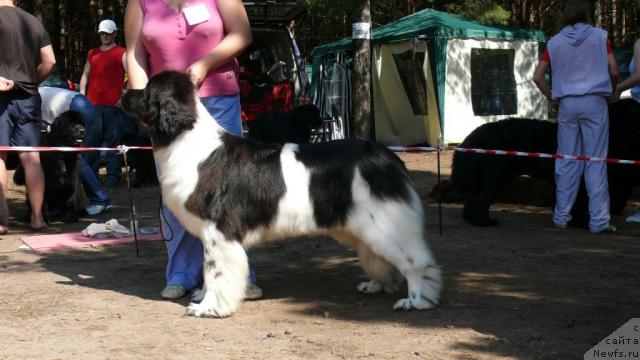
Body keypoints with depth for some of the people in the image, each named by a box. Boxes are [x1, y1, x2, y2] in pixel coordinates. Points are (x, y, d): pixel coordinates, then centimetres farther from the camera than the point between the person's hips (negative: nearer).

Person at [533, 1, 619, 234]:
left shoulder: (555, 42, 7)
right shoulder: (599, 36, 1)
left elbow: (537, 77, 4)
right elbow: (614, 71, -1)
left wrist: (552, 98, 14)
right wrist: (612, 91, 16)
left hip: (567, 104, 3)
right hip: (594, 102, -2)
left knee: (567, 161, 9)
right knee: (596, 160, -1)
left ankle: (561, 216, 11)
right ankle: (598, 220, -2)